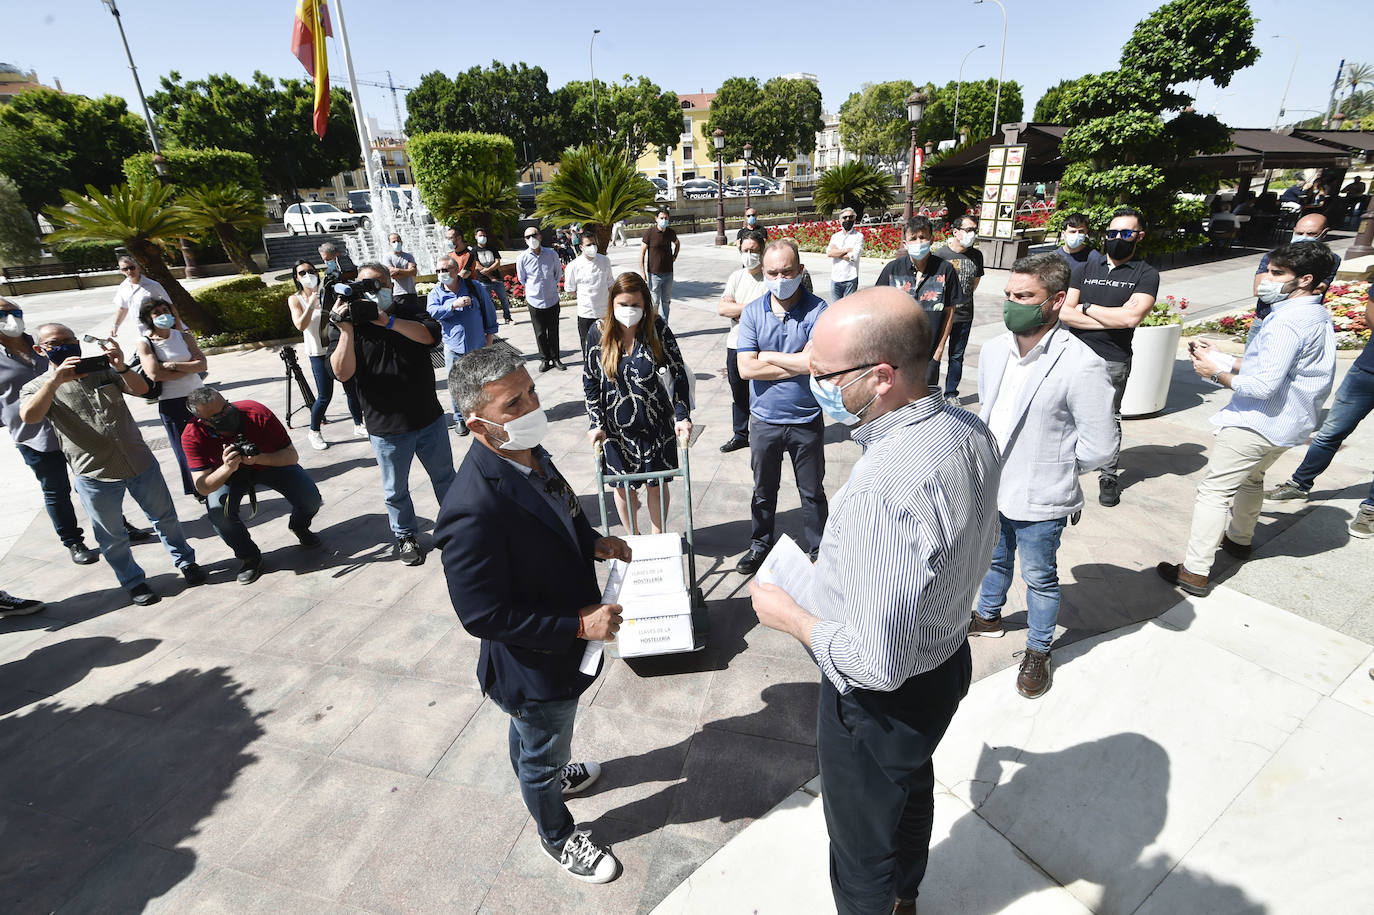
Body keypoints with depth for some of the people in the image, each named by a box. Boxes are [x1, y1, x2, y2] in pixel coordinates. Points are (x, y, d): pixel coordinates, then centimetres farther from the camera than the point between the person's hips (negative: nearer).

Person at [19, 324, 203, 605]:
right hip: (96, 476, -2)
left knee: (165, 516, 15)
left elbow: (141, 389, -5)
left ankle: (185, 561, 33)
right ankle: (133, 582, 28)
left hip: (140, 463, 2)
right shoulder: (37, 388, 0)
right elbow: (29, 416, -21)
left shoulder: (102, 371, 7)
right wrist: (55, 380, -30)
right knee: (112, 536, 10)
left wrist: (121, 367, -24)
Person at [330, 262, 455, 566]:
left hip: (430, 419, 2)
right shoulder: (345, 326, -3)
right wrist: (346, 331, -26)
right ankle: (405, 536, 34)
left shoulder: (410, 314, 2)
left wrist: (387, 321, -29)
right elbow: (342, 373, -16)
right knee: (396, 490, 12)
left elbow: (430, 334, -21)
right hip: (386, 429, -1)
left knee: (445, 477, 18)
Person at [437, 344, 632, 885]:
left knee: (535, 735, 36)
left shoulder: (529, 453, -10)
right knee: (541, 752, 23)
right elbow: (482, 614, -30)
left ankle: (551, 772, 66)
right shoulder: (473, 510, -38)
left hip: (563, 643, 7)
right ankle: (558, 835, 51)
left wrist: (592, 542, -7)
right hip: (533, 664, -7)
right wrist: (578, 625, -27)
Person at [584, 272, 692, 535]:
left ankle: (657, 538, 34)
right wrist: (596, 423, -7)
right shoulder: (598, 334, -7)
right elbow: (590, 382, -1)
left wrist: (682, 416, -11)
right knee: (624, 486, 13)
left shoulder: (657, 329, -10)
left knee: (657, 484, 13)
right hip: (616, 427, 1)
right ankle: (632, 537, 37)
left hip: (657, 424, -1)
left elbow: (679, 374, -5)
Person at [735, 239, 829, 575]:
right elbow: (746, 368, -13)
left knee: (813, 492, 15)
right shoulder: (752, 312, -3)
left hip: (807, 421, -2)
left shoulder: (817, 310, -10)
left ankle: (819, 549, 34)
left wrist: (768, 357, -14)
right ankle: (760, 546, 38)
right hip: (765, 420, 2)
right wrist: (797, 365, -16)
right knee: (763, 490, 19)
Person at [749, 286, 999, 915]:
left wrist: (788, 617, -19)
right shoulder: (970, 432, -10)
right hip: (947, 656, 10)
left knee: (863, 832, 20)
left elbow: (873, 664, -35)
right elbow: (979, 547, 6)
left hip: (884, 701, -9)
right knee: (912, 786, 34)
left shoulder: (882, 493, -40)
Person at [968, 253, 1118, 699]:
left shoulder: (1081, 367, -23)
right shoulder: (993, 350, -3)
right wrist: (992, 460, 7)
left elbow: (1100, 448, -17)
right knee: (995, 560, 27)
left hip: (1039, 500, -5)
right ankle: (988, 616, 52)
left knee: (1040, 578, 15)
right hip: (990, 488, 6)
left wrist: (1050, 469, -6)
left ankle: (1038, 651, 38)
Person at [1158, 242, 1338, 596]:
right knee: (1251, 478, 29)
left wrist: (1216, 373, -13)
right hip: (1288, 422, 11)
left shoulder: (1288, 321, -22)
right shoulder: (1318, 315, 10)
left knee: (1214, 490, -7)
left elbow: (1263, 386, -27)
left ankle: (1194, 573, -7)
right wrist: (1221, 358, 8)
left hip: (1257, 422, -11)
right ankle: (1239, 539, 49)